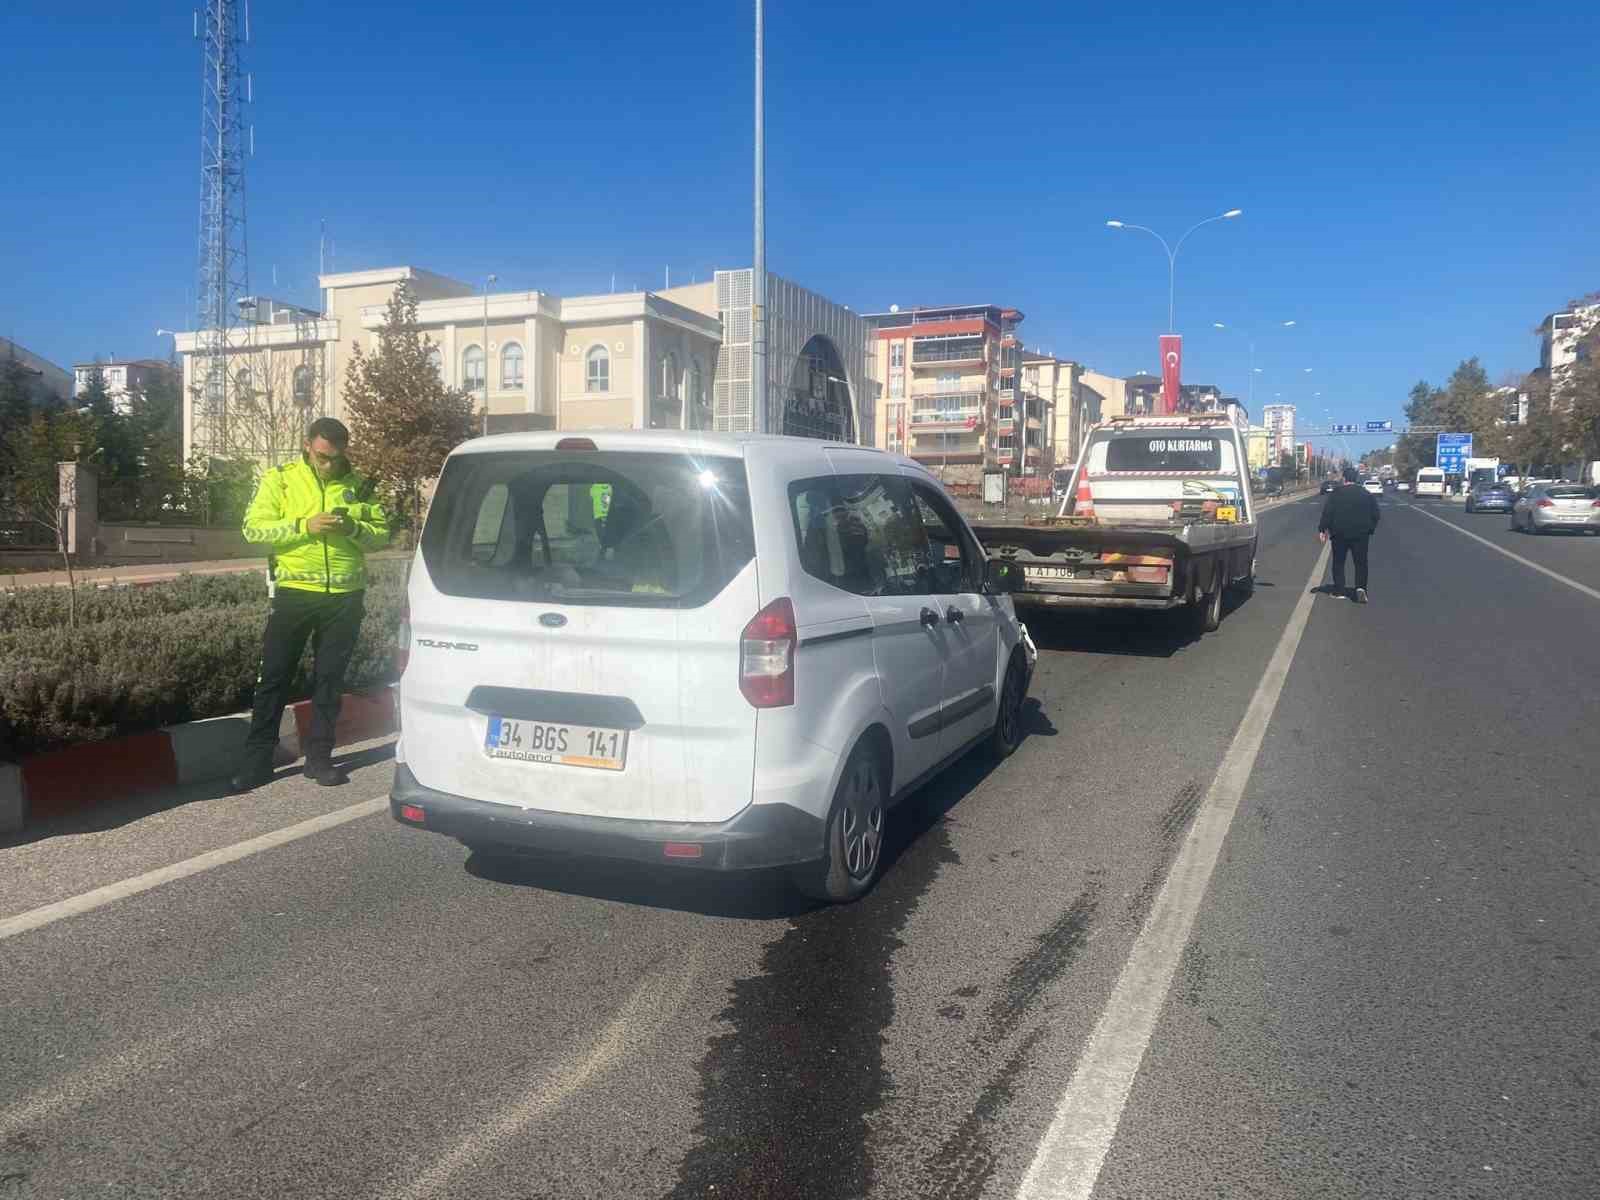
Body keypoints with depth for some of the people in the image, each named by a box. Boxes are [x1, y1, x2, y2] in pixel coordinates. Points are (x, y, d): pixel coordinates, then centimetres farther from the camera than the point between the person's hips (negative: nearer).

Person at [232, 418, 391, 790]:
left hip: (345, 597, 2)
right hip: (294, 593, -2)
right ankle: (258, 758, 13)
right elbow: (254, 529, -7)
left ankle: (319, 756, 19)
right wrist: (304, 526, -19)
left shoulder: (359, 485, 6)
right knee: (274, 677, 2)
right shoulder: (280, 479, 0)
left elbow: (381, 534, 8)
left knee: (330, 679, 9)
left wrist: (354, 527, -13)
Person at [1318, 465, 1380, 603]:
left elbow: (1327, 512, -8)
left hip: (1340, 534, -1)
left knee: (1338, 562, 9)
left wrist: (1323, 529, -3)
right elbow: (1376, 514, 7)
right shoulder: (1367, 494, 5)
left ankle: (1340, 591, 8)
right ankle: (1360, 587, -14)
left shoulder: (1335, 493, -4)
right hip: (1361, 534, 1)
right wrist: (1370, 529, 17)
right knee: (1361, 562, 5)